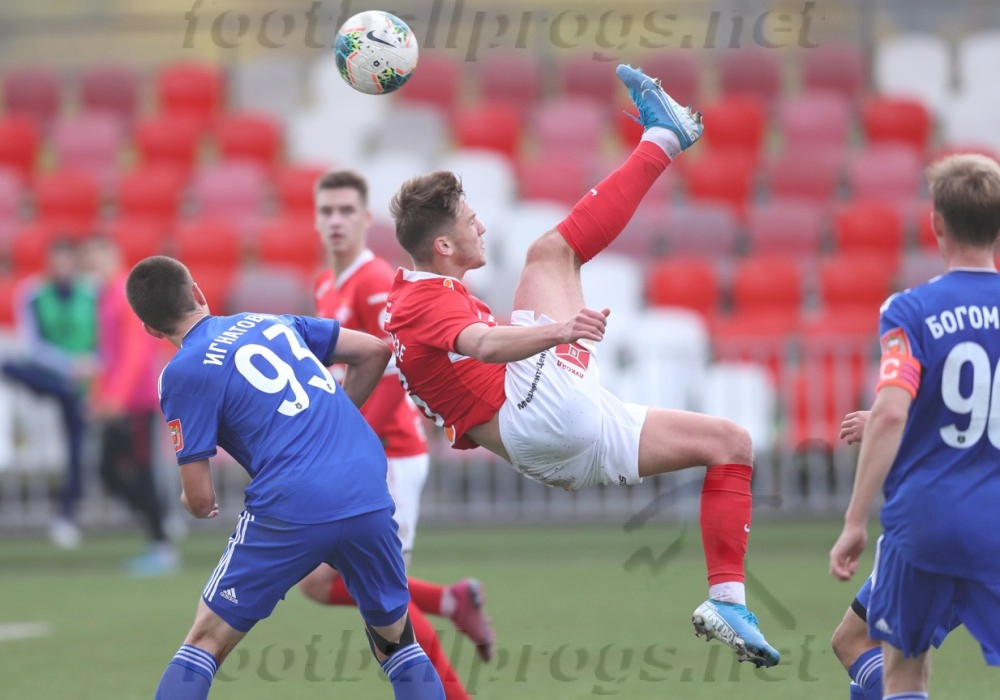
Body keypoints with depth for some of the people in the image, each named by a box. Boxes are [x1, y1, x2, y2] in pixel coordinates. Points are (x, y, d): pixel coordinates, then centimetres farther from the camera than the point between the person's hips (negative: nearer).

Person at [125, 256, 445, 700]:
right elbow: (374, 352, 23)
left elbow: (200, 500, -1)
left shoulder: (183, 372, 1)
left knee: (205, 642, 9)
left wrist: (193, 504, 23)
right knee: (397, 643, 20)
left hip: (291, 512, -5)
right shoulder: (272, 323, 18)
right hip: (370, 502, 5)